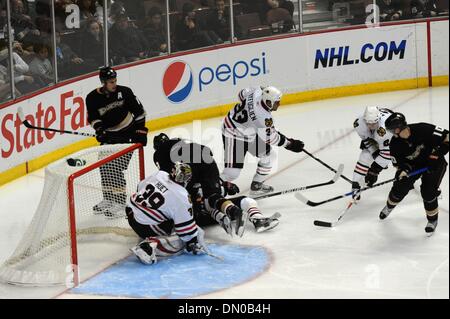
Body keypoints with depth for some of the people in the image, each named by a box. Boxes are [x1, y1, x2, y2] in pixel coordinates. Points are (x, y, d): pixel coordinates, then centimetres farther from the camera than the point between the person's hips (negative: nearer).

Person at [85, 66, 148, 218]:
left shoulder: (124, 92, -14)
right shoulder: (93, 98, -10)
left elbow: (139, 111, -4)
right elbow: (93, 117, -1)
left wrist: (141, 131, -5)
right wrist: (99, 129, -20)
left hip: (128, 133, -4)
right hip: (109, 135, 4)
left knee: (116, 168, -13)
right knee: (104, 166, 7)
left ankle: (119, 202, -7)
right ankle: (108, 199, 24)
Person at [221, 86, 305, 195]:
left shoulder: (257, 92, -16)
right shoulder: (263, 118, -34)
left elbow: (242, 94, 6)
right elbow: (270, 138, -20)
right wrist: (290, 144, -9)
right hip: (234, 136, -10)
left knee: (269, 155, 13)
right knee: (233, 172, -13)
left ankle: (257, 185, 26)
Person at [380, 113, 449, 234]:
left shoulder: (423, 129, -31)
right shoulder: (395, 144, -17)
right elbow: (399, 162, -6)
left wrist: (437, 154, -31)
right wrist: (403, 169, -29)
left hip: (434, 163, -4)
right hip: (414, 165, 4)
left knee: (428, 192, -14)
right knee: (400, 186, 0)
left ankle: (432, 220, 10)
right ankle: (390, 206, 34)